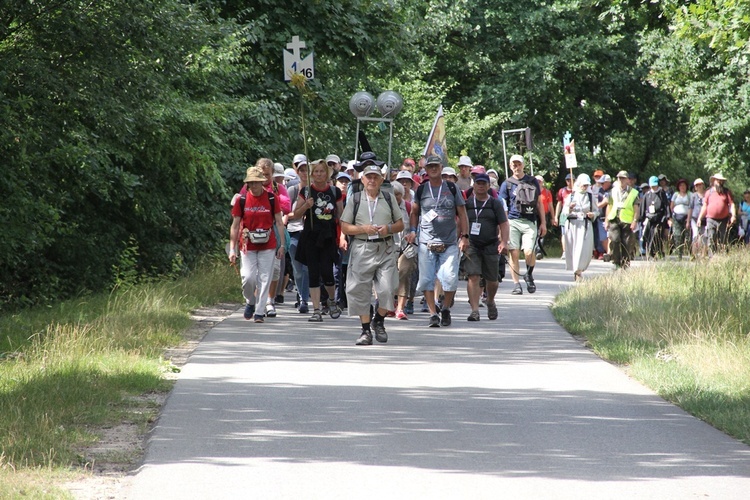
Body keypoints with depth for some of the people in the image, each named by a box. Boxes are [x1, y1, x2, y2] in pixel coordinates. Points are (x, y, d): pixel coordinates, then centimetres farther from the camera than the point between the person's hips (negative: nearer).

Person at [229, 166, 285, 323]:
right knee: (248, 277, -8)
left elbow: (279, 222, 5)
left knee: (264, 279, -1)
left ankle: (259, 312, 6)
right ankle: (250, 302, 21)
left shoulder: (271, 198, -1)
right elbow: (235, 225, 3)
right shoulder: (241, 200, 0)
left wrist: (282, 245, 0)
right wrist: (232, 249, -2)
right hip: (248, 246, 0)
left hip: (268, 246, 0)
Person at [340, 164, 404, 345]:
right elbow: (345, 227, 4)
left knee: (387, 289, -8)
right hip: (362, 249, -1)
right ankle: (366, 330, 7)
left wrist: (388, 229, -6)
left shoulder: (389, 199, 12)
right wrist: (364, 229, -11)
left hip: (385, 250, 1)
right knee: (361, 291, -2)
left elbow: (400, 224, 14)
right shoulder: (355, 200, 7)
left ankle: (379, 322, 17)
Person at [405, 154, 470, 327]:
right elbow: (414, 212, 19)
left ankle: (446, 310, 14)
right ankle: (433, 314, 1)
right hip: (426, 242, 1)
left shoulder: (452, 188, 4)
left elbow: (462, 213, 7)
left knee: (450, 278, -7)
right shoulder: (421, 190, 7)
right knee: (426, 279, -5)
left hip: (450, 242, -1)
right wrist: (412, 230, 3)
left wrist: (464, 236, -1)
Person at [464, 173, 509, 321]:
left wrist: (504, 242, -10)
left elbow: (504, 224, 2)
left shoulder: (495, 204, 6)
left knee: (491, 279, 9)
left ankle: (490, 302, 39)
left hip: (490, 246, 1)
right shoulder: (467, 203, 8)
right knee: (473, 277, -14)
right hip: (472, 246, -1)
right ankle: (474, 310, -16)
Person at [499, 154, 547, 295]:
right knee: (514, 254, -4)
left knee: (529, 252, -14)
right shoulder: (507, 184, 8)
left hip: (529, 222, 0)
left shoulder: (533, 182, 13)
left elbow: (539, 203, 18)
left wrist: (543, 223, 13)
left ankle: (529, 275, 14)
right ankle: (516, 285, 3)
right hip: (512, 221, 0)